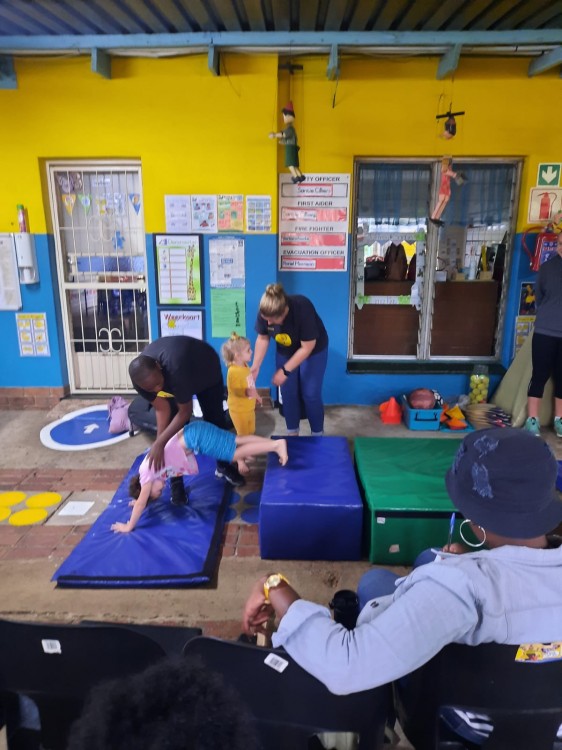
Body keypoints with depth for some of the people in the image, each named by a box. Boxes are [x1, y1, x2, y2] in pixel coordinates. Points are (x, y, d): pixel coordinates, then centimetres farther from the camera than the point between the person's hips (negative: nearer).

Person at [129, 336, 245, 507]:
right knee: (172, 430, -7)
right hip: (172, 379, 3)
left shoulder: (175, 369, -49)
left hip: (206, 368, -3)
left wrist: (159, 443, -37)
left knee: (215, 420, 8)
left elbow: (185, 412, -37)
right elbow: (162, 409, -21)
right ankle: (176, 481, 6)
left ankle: (224, 466, 29)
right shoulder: (143, 377, -33)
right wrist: (159, 443, -27)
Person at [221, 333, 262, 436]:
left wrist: (256, 396, 22)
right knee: (243, 435, 5)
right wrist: (246, 392, -45)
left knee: (251, 432, 23)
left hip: (249, 408, 9)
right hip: (238, 409, -9)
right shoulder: (233, 371, -27)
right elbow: (235, 390, -29)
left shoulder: (245, 366, 1)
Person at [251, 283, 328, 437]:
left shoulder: (303, 309, -38)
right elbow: (263, 338, -9)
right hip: (285, 351, 4)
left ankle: (317, 434, 18)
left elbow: (307, 347, -29)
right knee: (288, 393, 6)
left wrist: (285, 371, -26)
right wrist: (256, 366, -18)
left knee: (310, 394, -1)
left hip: (313, 350, -4)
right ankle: (292, 432, 24)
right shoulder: (264, 312, -26)